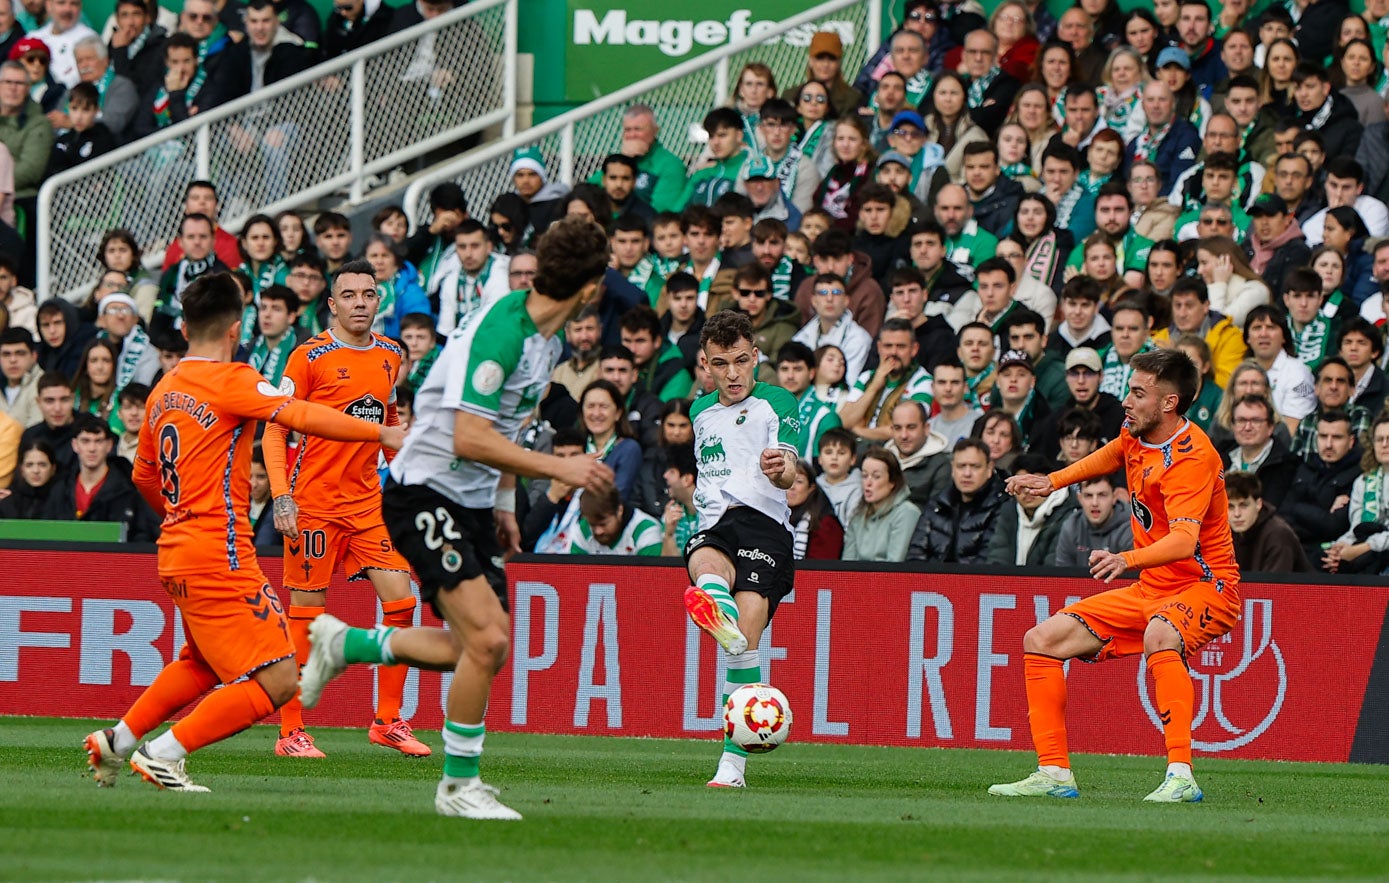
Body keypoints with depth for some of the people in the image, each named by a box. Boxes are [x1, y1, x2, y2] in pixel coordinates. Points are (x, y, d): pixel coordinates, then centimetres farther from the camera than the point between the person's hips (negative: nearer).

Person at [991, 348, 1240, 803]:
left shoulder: (1191, 455, -22)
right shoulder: (1134, 440, 4)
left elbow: (1183, 540, -38)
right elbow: (1105, 458, 32)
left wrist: (1127, 559, -55)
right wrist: (1052, 480, 17)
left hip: (1205, 586, -9)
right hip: (1150, 591, 9)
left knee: (1159, 635, -42)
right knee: (1041, 641, 2)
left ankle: (1181, 777, -44)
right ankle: (1055, 774, 7)